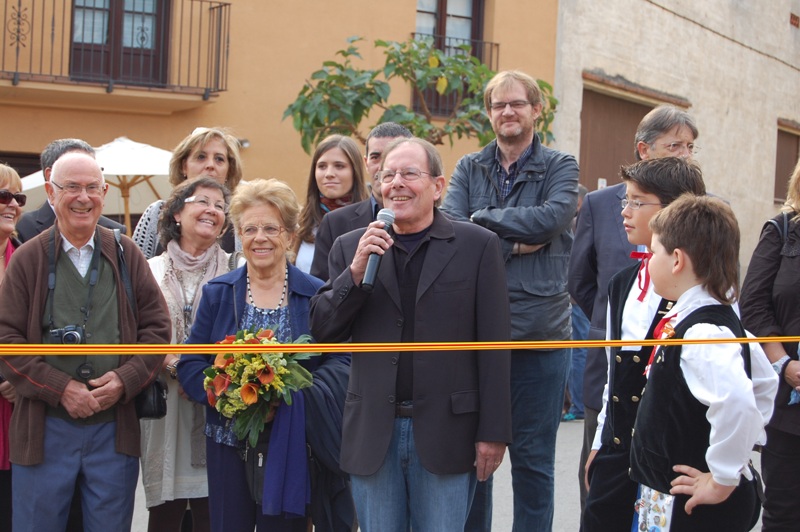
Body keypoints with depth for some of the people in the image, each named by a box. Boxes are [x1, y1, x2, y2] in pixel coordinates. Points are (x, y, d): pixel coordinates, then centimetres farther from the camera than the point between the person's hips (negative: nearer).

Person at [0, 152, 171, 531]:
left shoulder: (126, 255, 6)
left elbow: (157, 326, 5)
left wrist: (125, 379, -11)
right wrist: (60, 388, -14)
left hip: (115, 426, 2)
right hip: (45, 428, -1)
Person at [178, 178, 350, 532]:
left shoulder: (315, 295, 1)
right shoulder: (217, 294, 6)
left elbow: (340, 360, -4)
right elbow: (190, 364, 2)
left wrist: (300, 394, -20)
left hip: (291, 448, -1)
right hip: (229, 446, 2)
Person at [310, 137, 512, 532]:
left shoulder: (478, 245, -1)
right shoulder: (351, 248, 7)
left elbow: (493, 346, -3)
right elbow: (323, 330, 2)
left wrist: (493, 433, -6)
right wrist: (356, 271, -12)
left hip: (445, 433, -2)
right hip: (373, 434, 3)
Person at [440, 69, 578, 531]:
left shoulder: (560, 167, 3)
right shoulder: (468, 169, 9)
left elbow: (551, 218, -16)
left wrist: (484, 219, -9)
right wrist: (513, 243, -15)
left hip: (539, 333, -2)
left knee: (533, 457, 8)